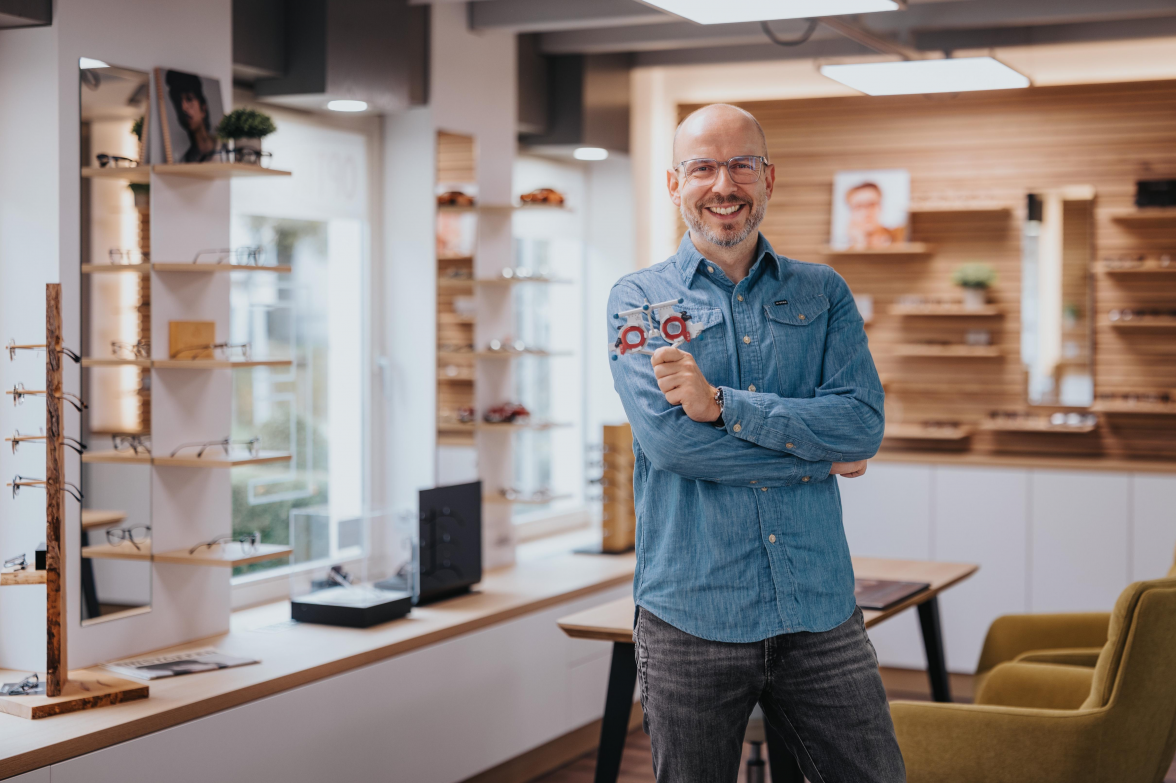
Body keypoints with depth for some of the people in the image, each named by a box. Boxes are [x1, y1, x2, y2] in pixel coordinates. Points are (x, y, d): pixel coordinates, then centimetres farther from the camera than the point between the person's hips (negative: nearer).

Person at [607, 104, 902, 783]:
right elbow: (667, 435, -13)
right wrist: (815, 453, -9)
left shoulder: (823, 293, 9)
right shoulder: (639, 299, 3)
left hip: (821, 613, 2)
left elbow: (865, 422, -7)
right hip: (691, 618, -2)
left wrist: (723, 404, -16)